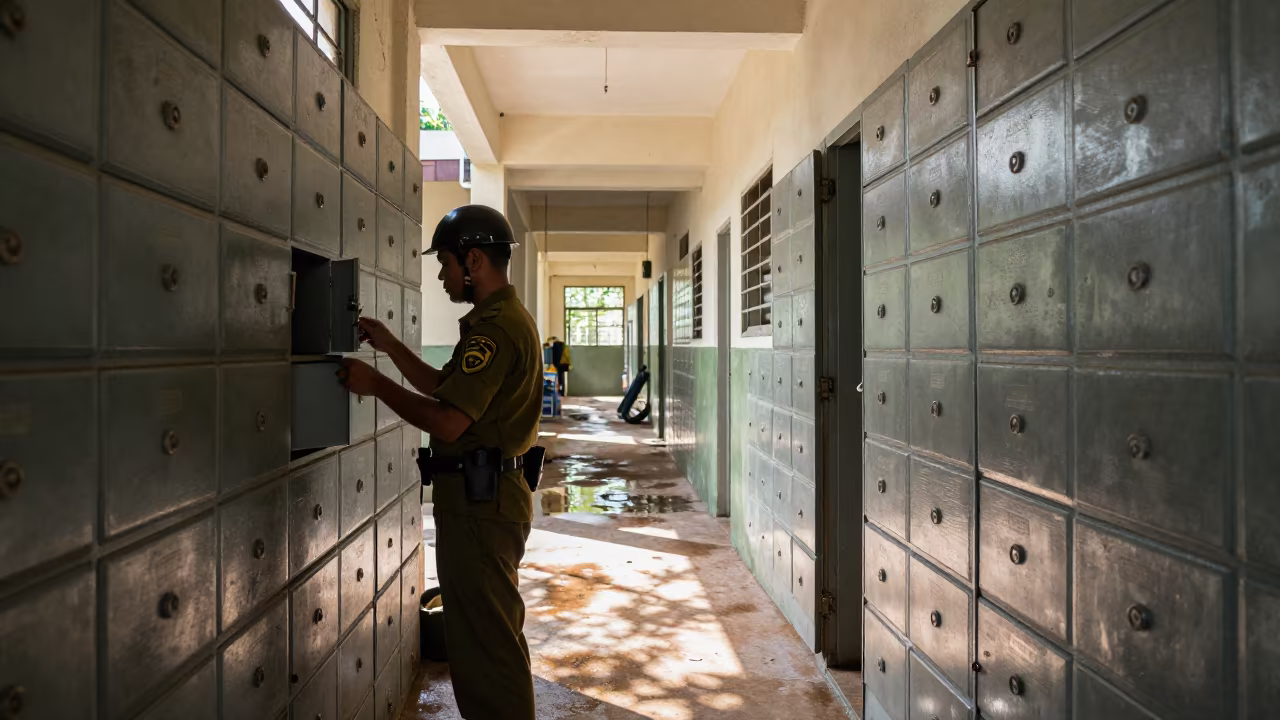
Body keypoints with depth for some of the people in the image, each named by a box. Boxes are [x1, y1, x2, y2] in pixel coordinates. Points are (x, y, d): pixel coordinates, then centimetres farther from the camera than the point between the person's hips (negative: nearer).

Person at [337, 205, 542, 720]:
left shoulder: (495, 328, -19)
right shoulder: (508, 318, 16)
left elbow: (447, 421, -24)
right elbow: (449, 389, 20)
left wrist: (376, 385, -12)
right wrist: (391, 347, 15)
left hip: (479, 503, -11)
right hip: (490, 495, 11)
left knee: (484, 640, 0)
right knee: (492, 634, 23)